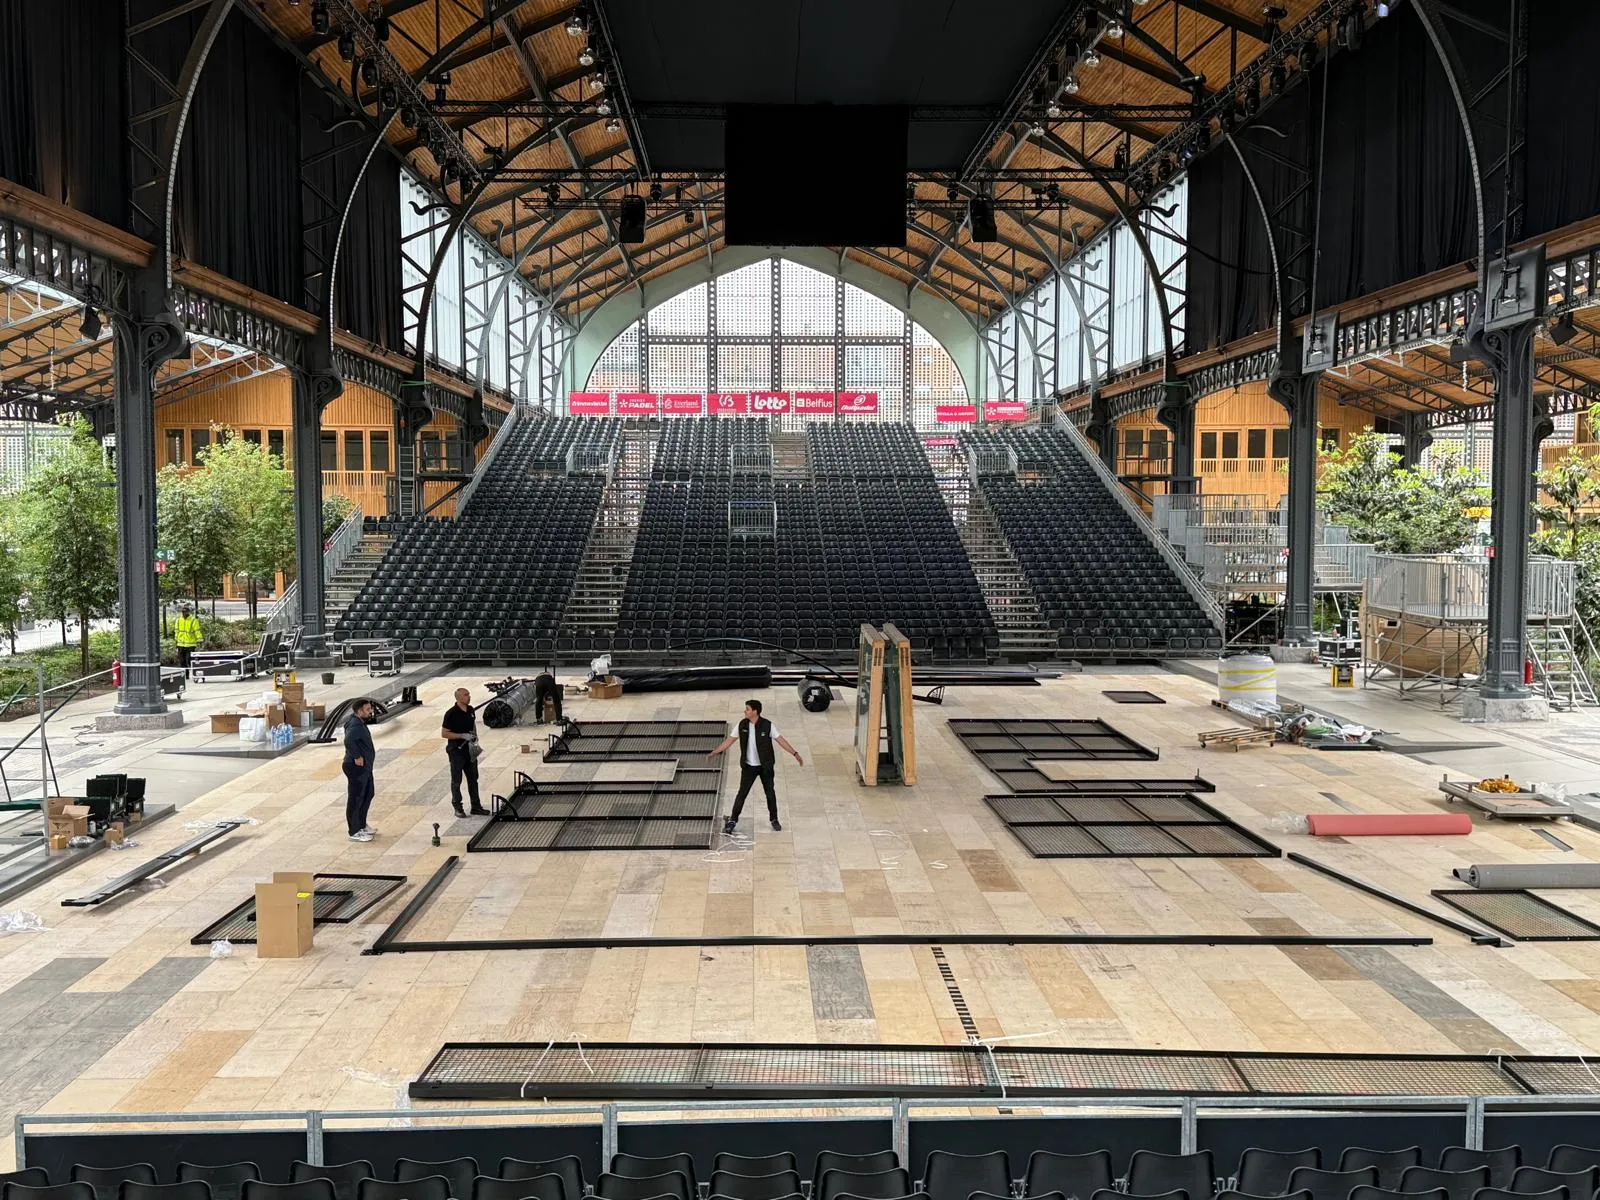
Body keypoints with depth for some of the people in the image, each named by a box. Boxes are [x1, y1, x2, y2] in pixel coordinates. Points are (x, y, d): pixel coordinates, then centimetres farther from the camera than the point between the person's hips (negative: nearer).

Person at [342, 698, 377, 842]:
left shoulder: (359, 722, 10)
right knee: (355, 799, -1)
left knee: (367, 795, 21)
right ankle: (355, 832, 7)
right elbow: (349, 740, -40)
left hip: (365, 767, 11)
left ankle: (362, 825, 35)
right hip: (357, 767, -11)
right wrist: (357, 757, -29)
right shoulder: (355, 726, -22)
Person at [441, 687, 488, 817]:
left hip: (470, 749, 7)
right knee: (456, 780, 6)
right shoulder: (451, 713, -18)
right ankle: (458, 807, 17)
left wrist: (475, 737, 4)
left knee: (473, 778, 12)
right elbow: (444, 733, -16)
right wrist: (462, 735, -22)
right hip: (456, 750, -7)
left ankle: (476, 806, 21)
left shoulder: (470, 710, 3)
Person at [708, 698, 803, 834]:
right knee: (742, 793, 3)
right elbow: (730, 739, 3)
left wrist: (795, 754, -15)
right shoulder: (742, 725, -6)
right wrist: (715, 752, 4)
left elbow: (780, 739, -11)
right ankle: (733, 820, 12)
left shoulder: (768, 725, -15)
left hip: (765, 766, -1)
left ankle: (774, 820, 26)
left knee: (770, 793, 9)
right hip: (749, 766, 2)